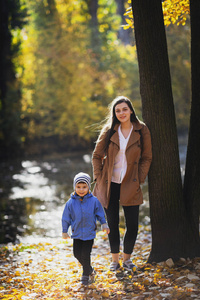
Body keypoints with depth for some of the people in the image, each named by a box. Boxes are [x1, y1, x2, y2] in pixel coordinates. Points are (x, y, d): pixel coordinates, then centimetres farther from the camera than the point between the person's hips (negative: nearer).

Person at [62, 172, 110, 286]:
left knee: (85, 254, -6)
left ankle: (86, 275, 13)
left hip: (90, 233, -3)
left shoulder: (94, 201, -9)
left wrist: (104, 225, 5)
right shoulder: (71, 203, -7)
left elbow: (100, 214, 5)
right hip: (77, 233, 3)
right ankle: (90, 270, 31)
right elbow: (66, 218, 2)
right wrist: (65, 231, 6)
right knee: (77, 254, 7)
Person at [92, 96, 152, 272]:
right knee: (112, 224, 6)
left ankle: (127, 258, 20)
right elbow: (97, 156, 7)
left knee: (132, 225, -1)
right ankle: (115, 259, 21)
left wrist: (139, 179, -4)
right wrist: (98, 178, -1)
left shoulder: (142, 130, -3)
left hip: (130, 185, -1)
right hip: (109, 184, 1)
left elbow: (146, 158, 3)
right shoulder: (109, 131, -1)